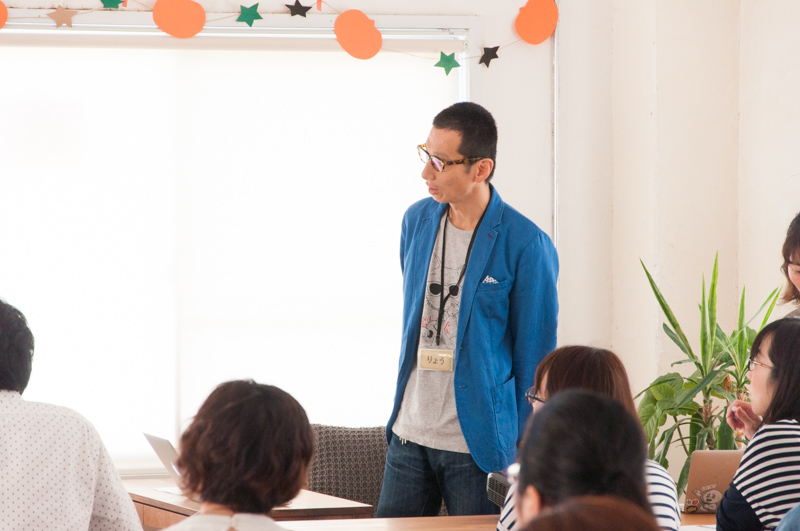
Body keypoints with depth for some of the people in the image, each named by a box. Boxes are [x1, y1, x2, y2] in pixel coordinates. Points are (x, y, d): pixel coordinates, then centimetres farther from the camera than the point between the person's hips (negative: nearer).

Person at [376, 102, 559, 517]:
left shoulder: (525, 245, -12)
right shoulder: (417, 220, 6)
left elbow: (535, 356, -7)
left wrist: (526, 453, -7)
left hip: (479, 446, -5)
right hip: (408, 435, 5)